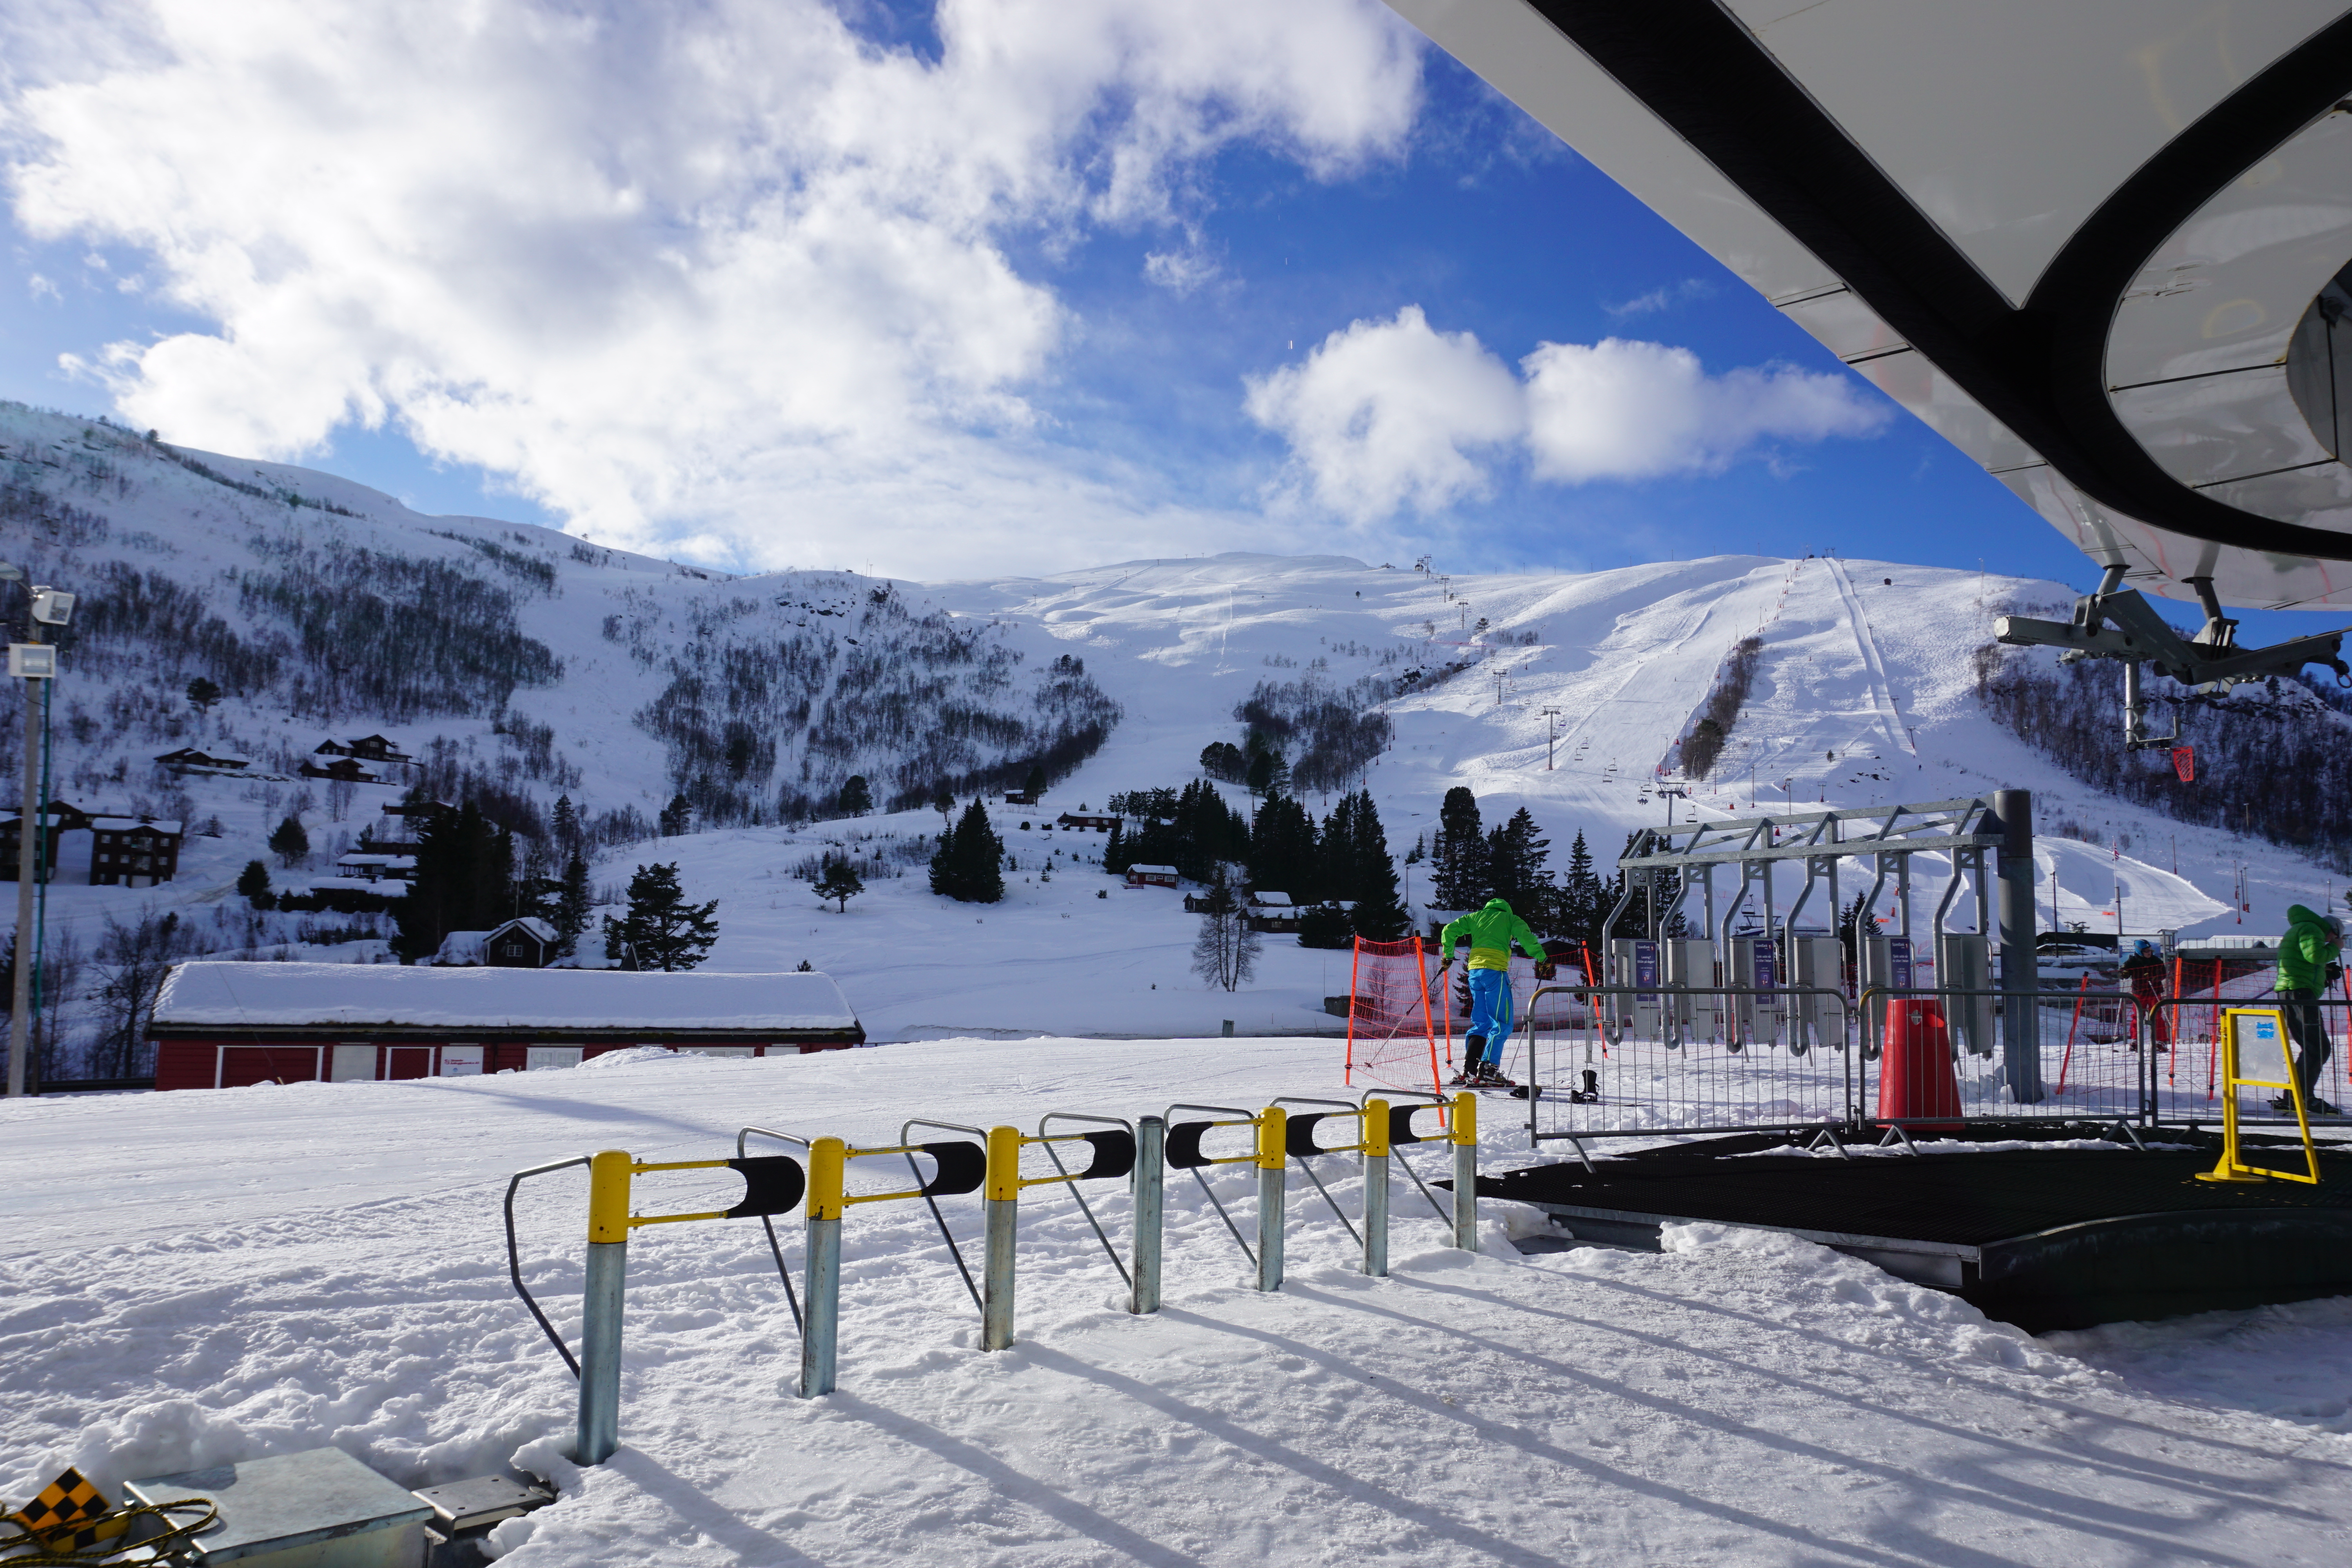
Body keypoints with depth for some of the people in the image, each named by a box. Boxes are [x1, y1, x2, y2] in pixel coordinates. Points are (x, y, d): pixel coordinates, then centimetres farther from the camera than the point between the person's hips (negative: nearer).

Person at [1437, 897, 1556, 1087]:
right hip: (1494, 970, -5)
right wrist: (1541, 958, -6)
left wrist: (1448, 956, 26)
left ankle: (1469, 1070, 5)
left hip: (1474, 970, 5)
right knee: (1501, 1025, -4)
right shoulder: (1510, 918, 14)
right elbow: (1526, 937, -4)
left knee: (1481, 1023, 13)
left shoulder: (1476, 916, 24)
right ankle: (1487, 1071, -16)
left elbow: (1449, 930, 18)